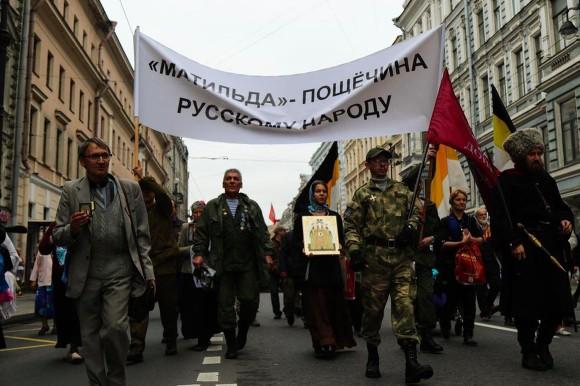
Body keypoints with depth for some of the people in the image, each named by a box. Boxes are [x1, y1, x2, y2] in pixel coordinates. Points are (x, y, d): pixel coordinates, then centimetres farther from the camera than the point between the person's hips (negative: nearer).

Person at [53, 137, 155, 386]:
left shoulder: (130, 189, 6)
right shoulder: (71, 191, 5)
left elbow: (142, 234, 7)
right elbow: (58, 237, 5)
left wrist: (147, 270, 2)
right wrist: (72, 228, -17)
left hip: (119, 271, -1)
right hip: (85, 273, 1)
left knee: (115, 327, -10)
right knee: (90, 335, 8)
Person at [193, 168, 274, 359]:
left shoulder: (252, 206, 15)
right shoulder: (212, 207, 12)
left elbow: (263, 233, 12)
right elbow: (201, 233, 9)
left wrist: (267, 253, 1)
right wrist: (199, 253, -3)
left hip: (248, 264, 1)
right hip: (223, 265, 0)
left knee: (250, 300, -5)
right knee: (225, 305, 2)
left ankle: (242, 330, 23)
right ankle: (231, 345, 14)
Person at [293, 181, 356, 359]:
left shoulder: (334, 216, 15)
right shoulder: (302, 217, 8)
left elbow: (342, 238, 13)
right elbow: (297, 241, 4)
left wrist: (339, 246, -8)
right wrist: (304, 250, -15)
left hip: (331, 264, 3)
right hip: (312, 264, -2)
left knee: (334, 302, 1)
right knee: (317, 305, -7)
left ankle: (333, 341, 11)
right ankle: (323, 342, -9)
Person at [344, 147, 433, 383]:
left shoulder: (402, 190, 17)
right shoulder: (362, 194, 8)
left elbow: (416, 211, 18)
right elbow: (351, 225, 2)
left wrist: (411, 227, -4)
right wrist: (354, 250, -12)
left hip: (402, 257, 2)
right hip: (375, 257, -2)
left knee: (405, 304, -8)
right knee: (373, 307, 4)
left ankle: (411, 362, -13)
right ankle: (372, 357, 21)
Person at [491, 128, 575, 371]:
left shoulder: (546, 179, 20)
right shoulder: (506, 181, -2)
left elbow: (561, 206, 28)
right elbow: (500, 217, -11)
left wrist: (566, 219, 6)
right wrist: (513, 242, -20)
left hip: (552, 248, 7)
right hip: (524, 250, -7)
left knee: (559, 301, 7)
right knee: (527, 304, -3)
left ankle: (543, 345, 27)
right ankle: (529, 352, 11)